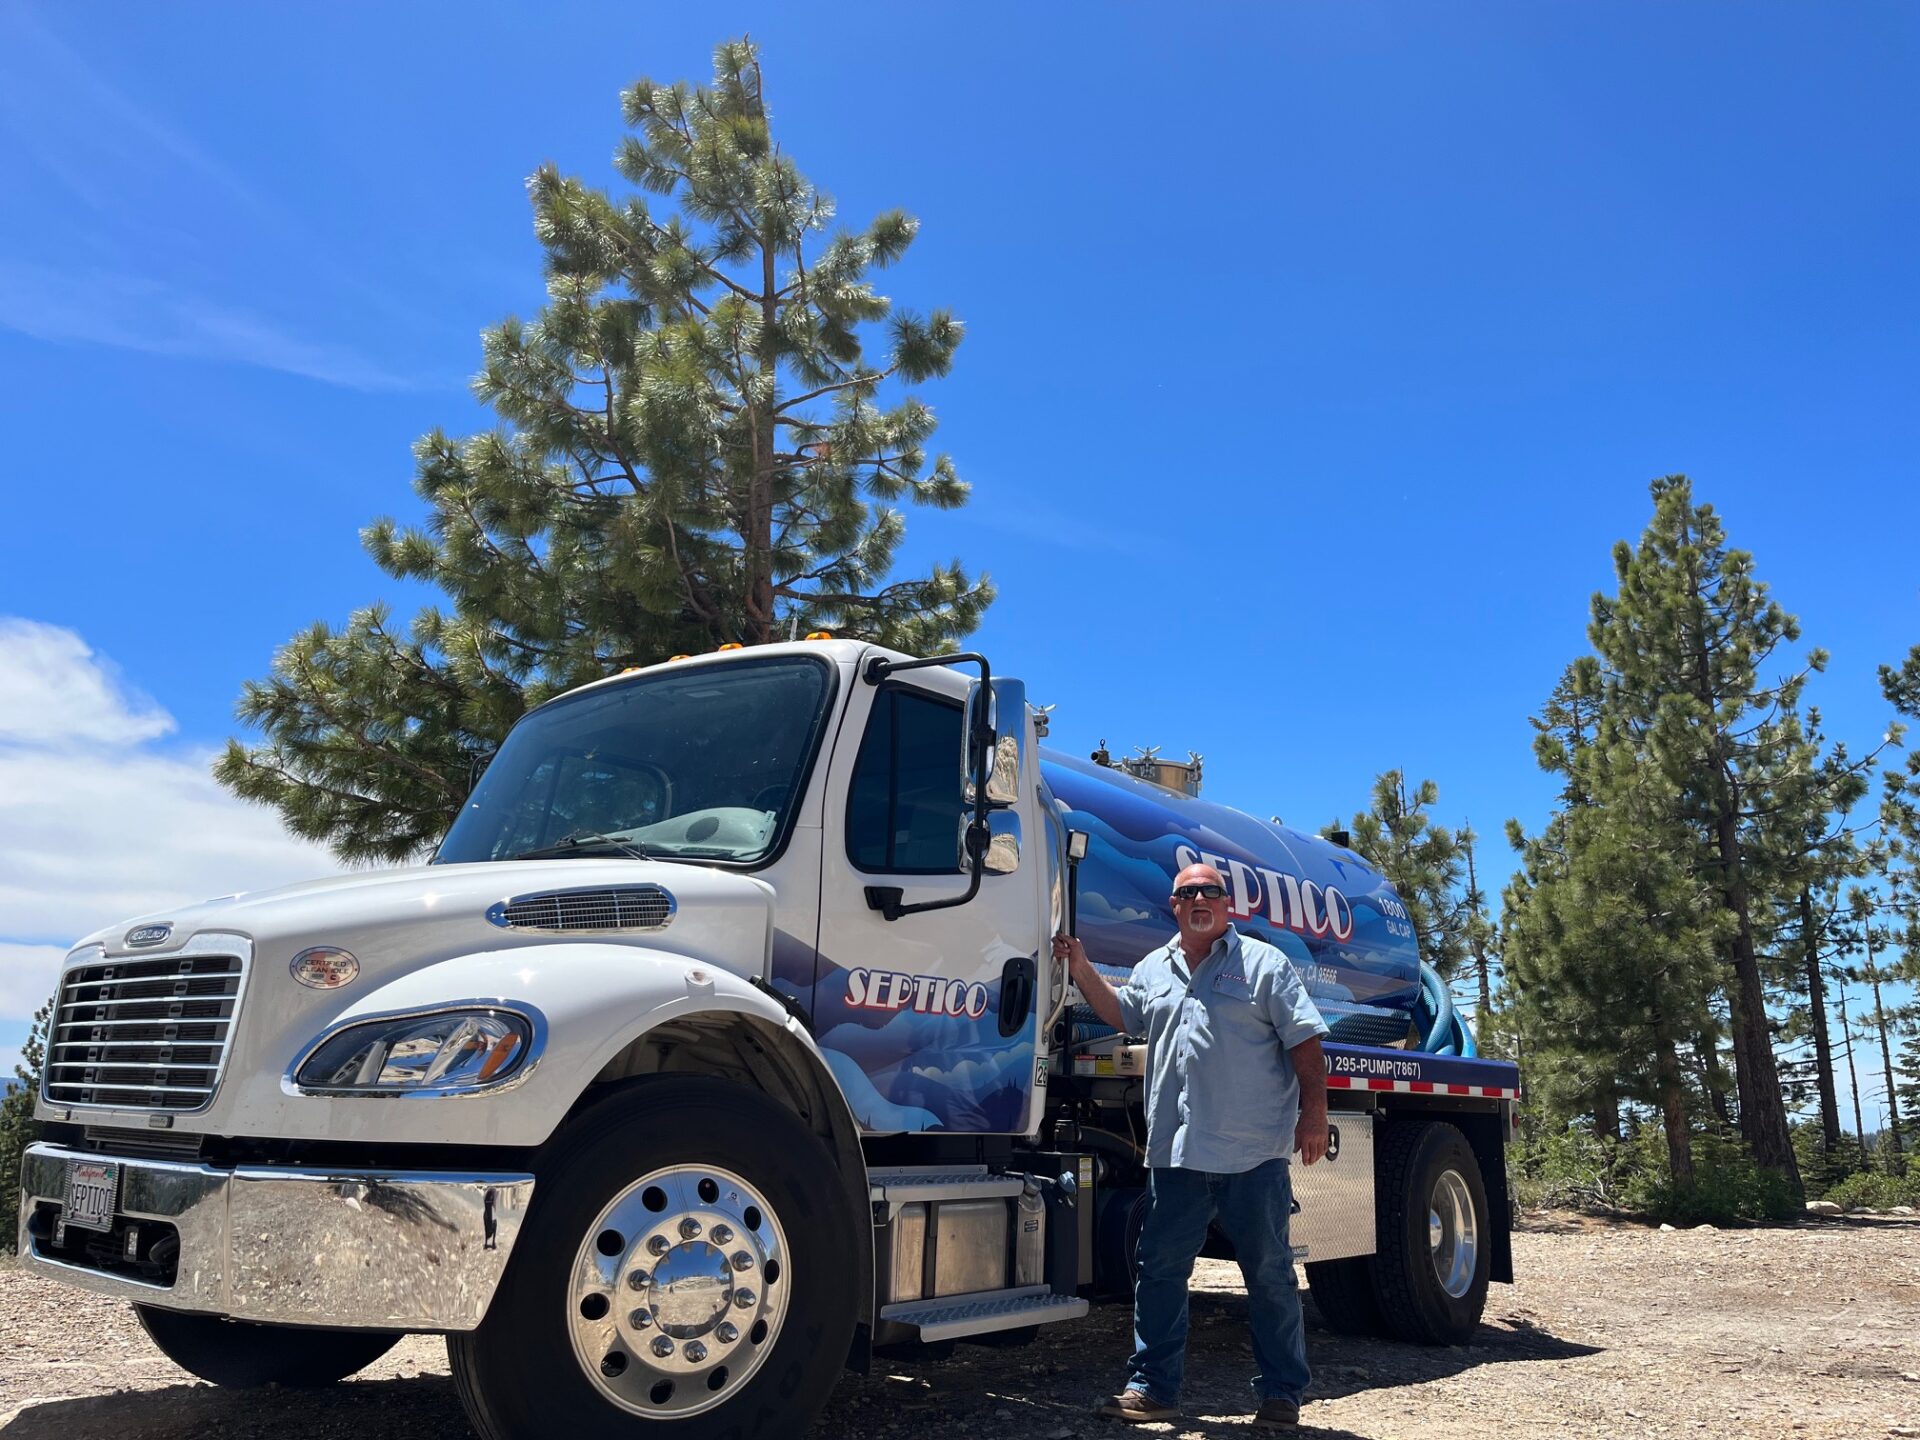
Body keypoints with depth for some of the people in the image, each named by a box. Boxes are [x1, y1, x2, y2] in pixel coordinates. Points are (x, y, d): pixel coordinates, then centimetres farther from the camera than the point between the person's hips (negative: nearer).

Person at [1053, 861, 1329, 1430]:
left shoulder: (1263, 963, 1)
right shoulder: (1154, 969, 15)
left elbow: (1305, 1042, -3)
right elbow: (1121, 1014, 26)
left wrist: (1314, 1113, -11)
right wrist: (1082, 969, 13)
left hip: (1254, 1153, -4)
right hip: (1175, 1152, 4)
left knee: (1269, 1274, 6)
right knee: (1160, 1271, 7)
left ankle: (1281, 1393, 19)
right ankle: (1152, 1387, 18)